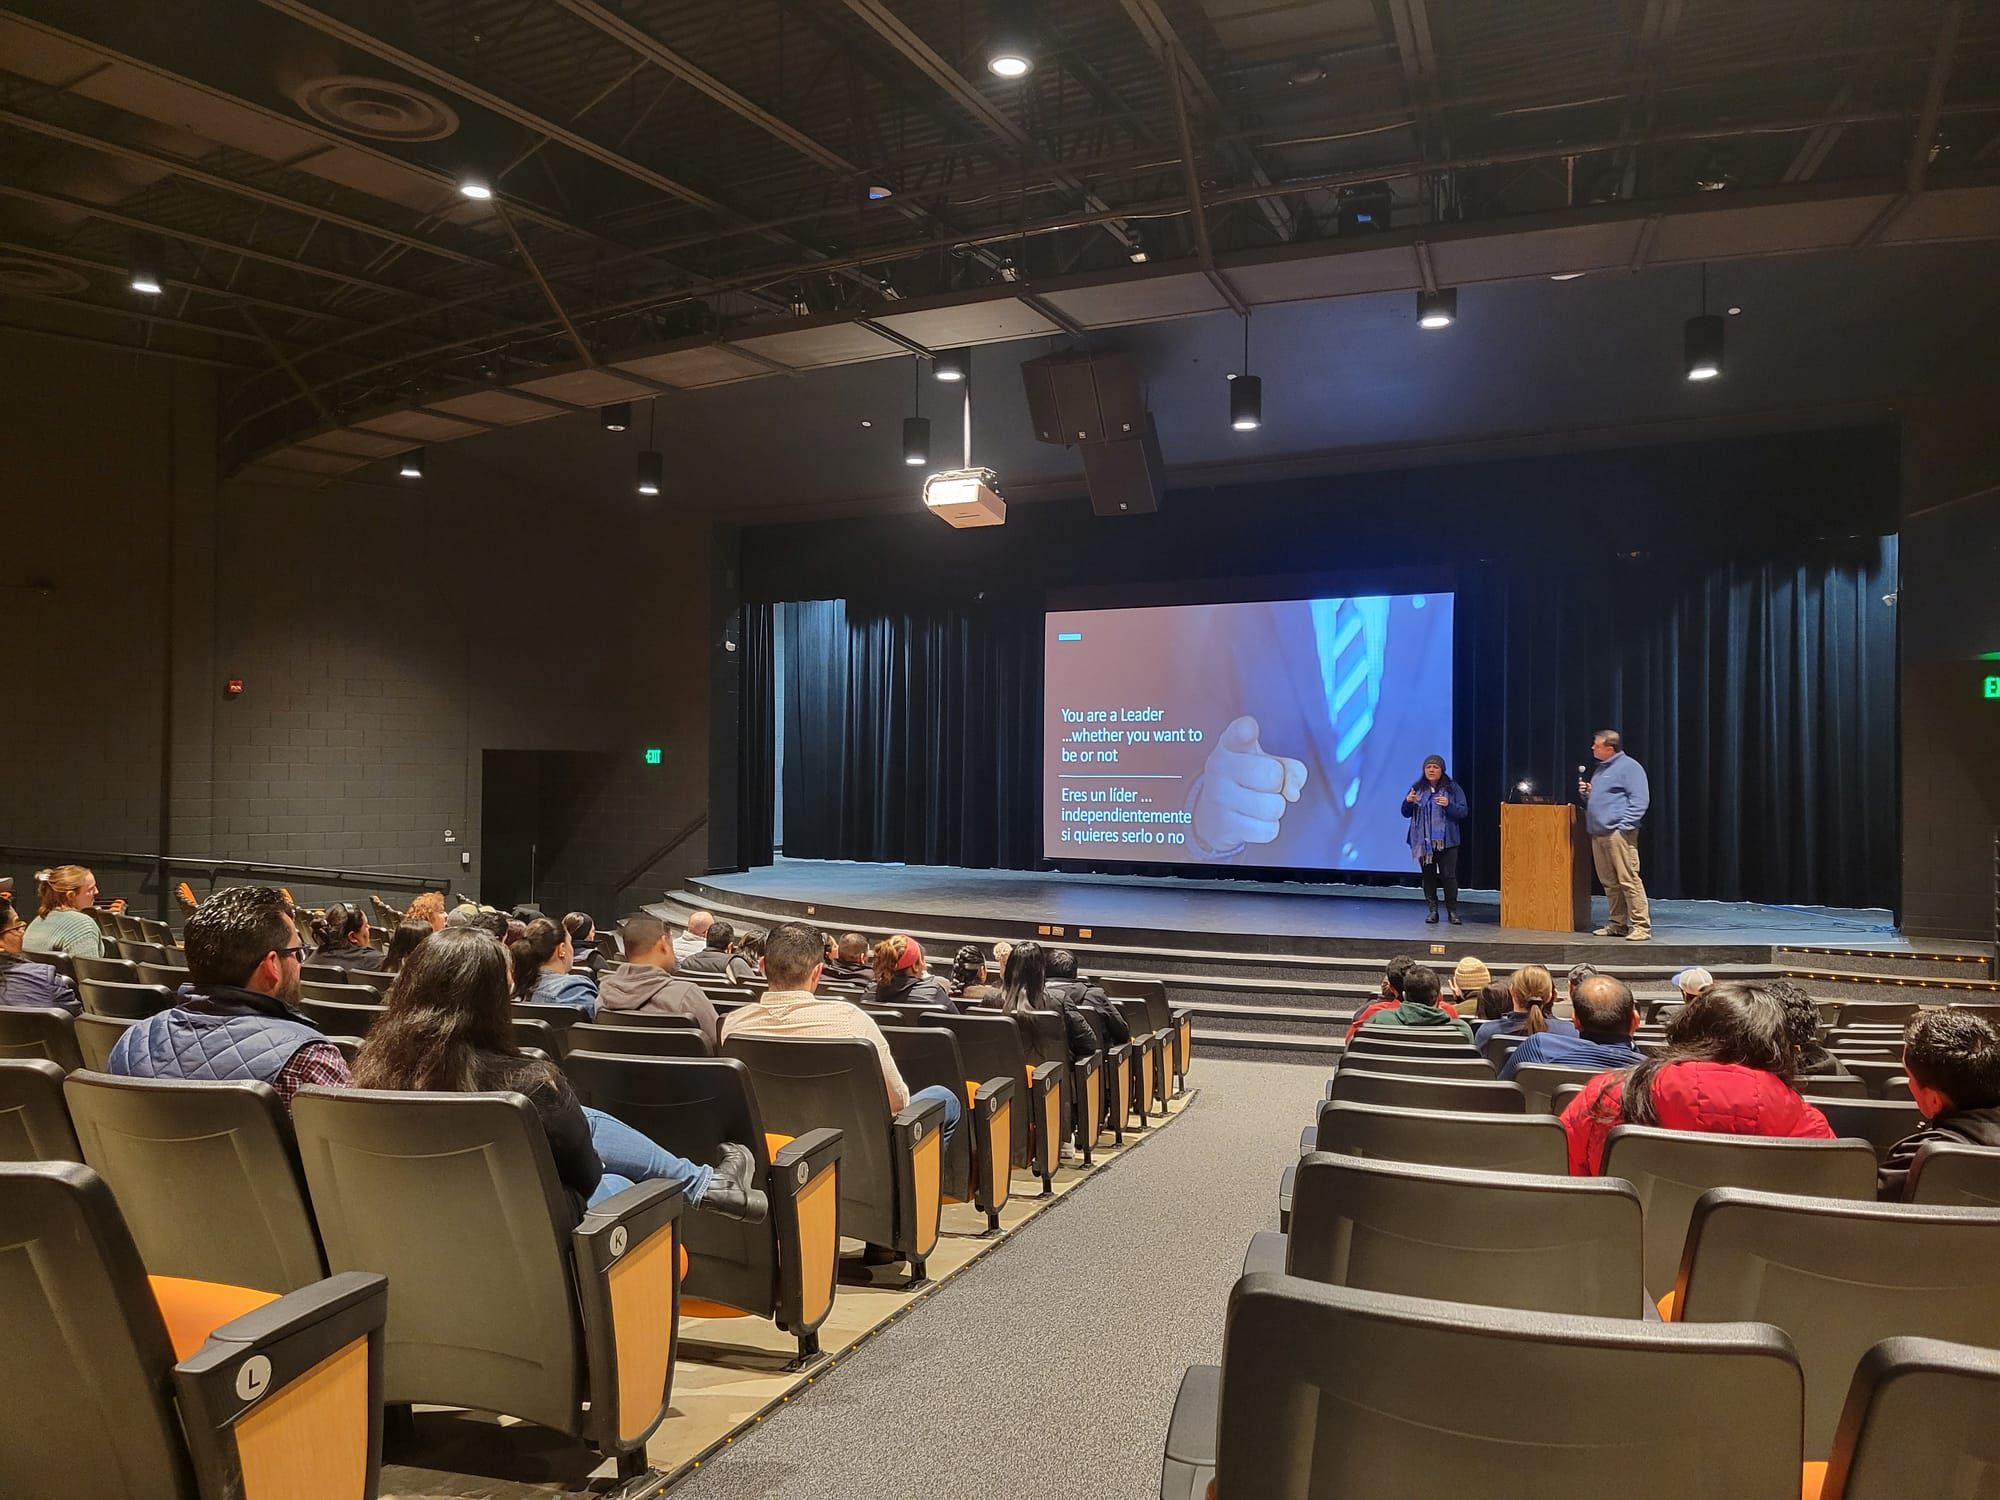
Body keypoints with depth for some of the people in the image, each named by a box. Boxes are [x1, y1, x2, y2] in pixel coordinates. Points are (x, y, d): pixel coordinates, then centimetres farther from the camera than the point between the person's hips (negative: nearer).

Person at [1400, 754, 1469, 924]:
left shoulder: (1453, 788, 0)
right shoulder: (1417, 788, 6)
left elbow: (1463, 812, -3)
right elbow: (1406, 813, 9)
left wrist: (1449, 805, -21)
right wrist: (1408, 802, -12)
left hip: (1446, 841, -2)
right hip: (1423, 841, 2)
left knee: (1449, 876, -3)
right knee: (1428, 875, 6)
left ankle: (1452, 911, 5)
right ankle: (1432, 910, 13)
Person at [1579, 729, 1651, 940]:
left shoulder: (1628, 767, -5)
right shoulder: (1600, 769, 22)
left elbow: (1640, 800, -12)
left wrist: (1624, 825, -17)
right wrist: (1587, 793, 10)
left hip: (1618, 833, -9)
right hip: (1598, 833, 9)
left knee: (1628, 881, -10)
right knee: (1609, 883, 10)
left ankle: (1641, 926, -7)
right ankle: (1617, 924, 17)